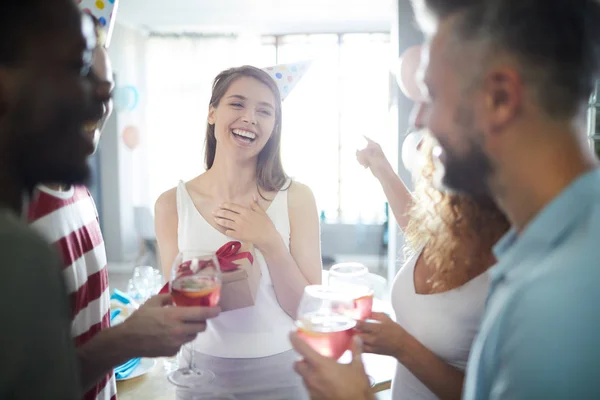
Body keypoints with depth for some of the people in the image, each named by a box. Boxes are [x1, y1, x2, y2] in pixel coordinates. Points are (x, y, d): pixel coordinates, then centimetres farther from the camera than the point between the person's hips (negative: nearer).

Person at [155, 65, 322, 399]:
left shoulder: (297, 198, -11)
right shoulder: (172, 204, -9)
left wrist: (270, 243, -24)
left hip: (282, 371, 0)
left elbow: (309, 309, -10)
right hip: (204, 371, 0)